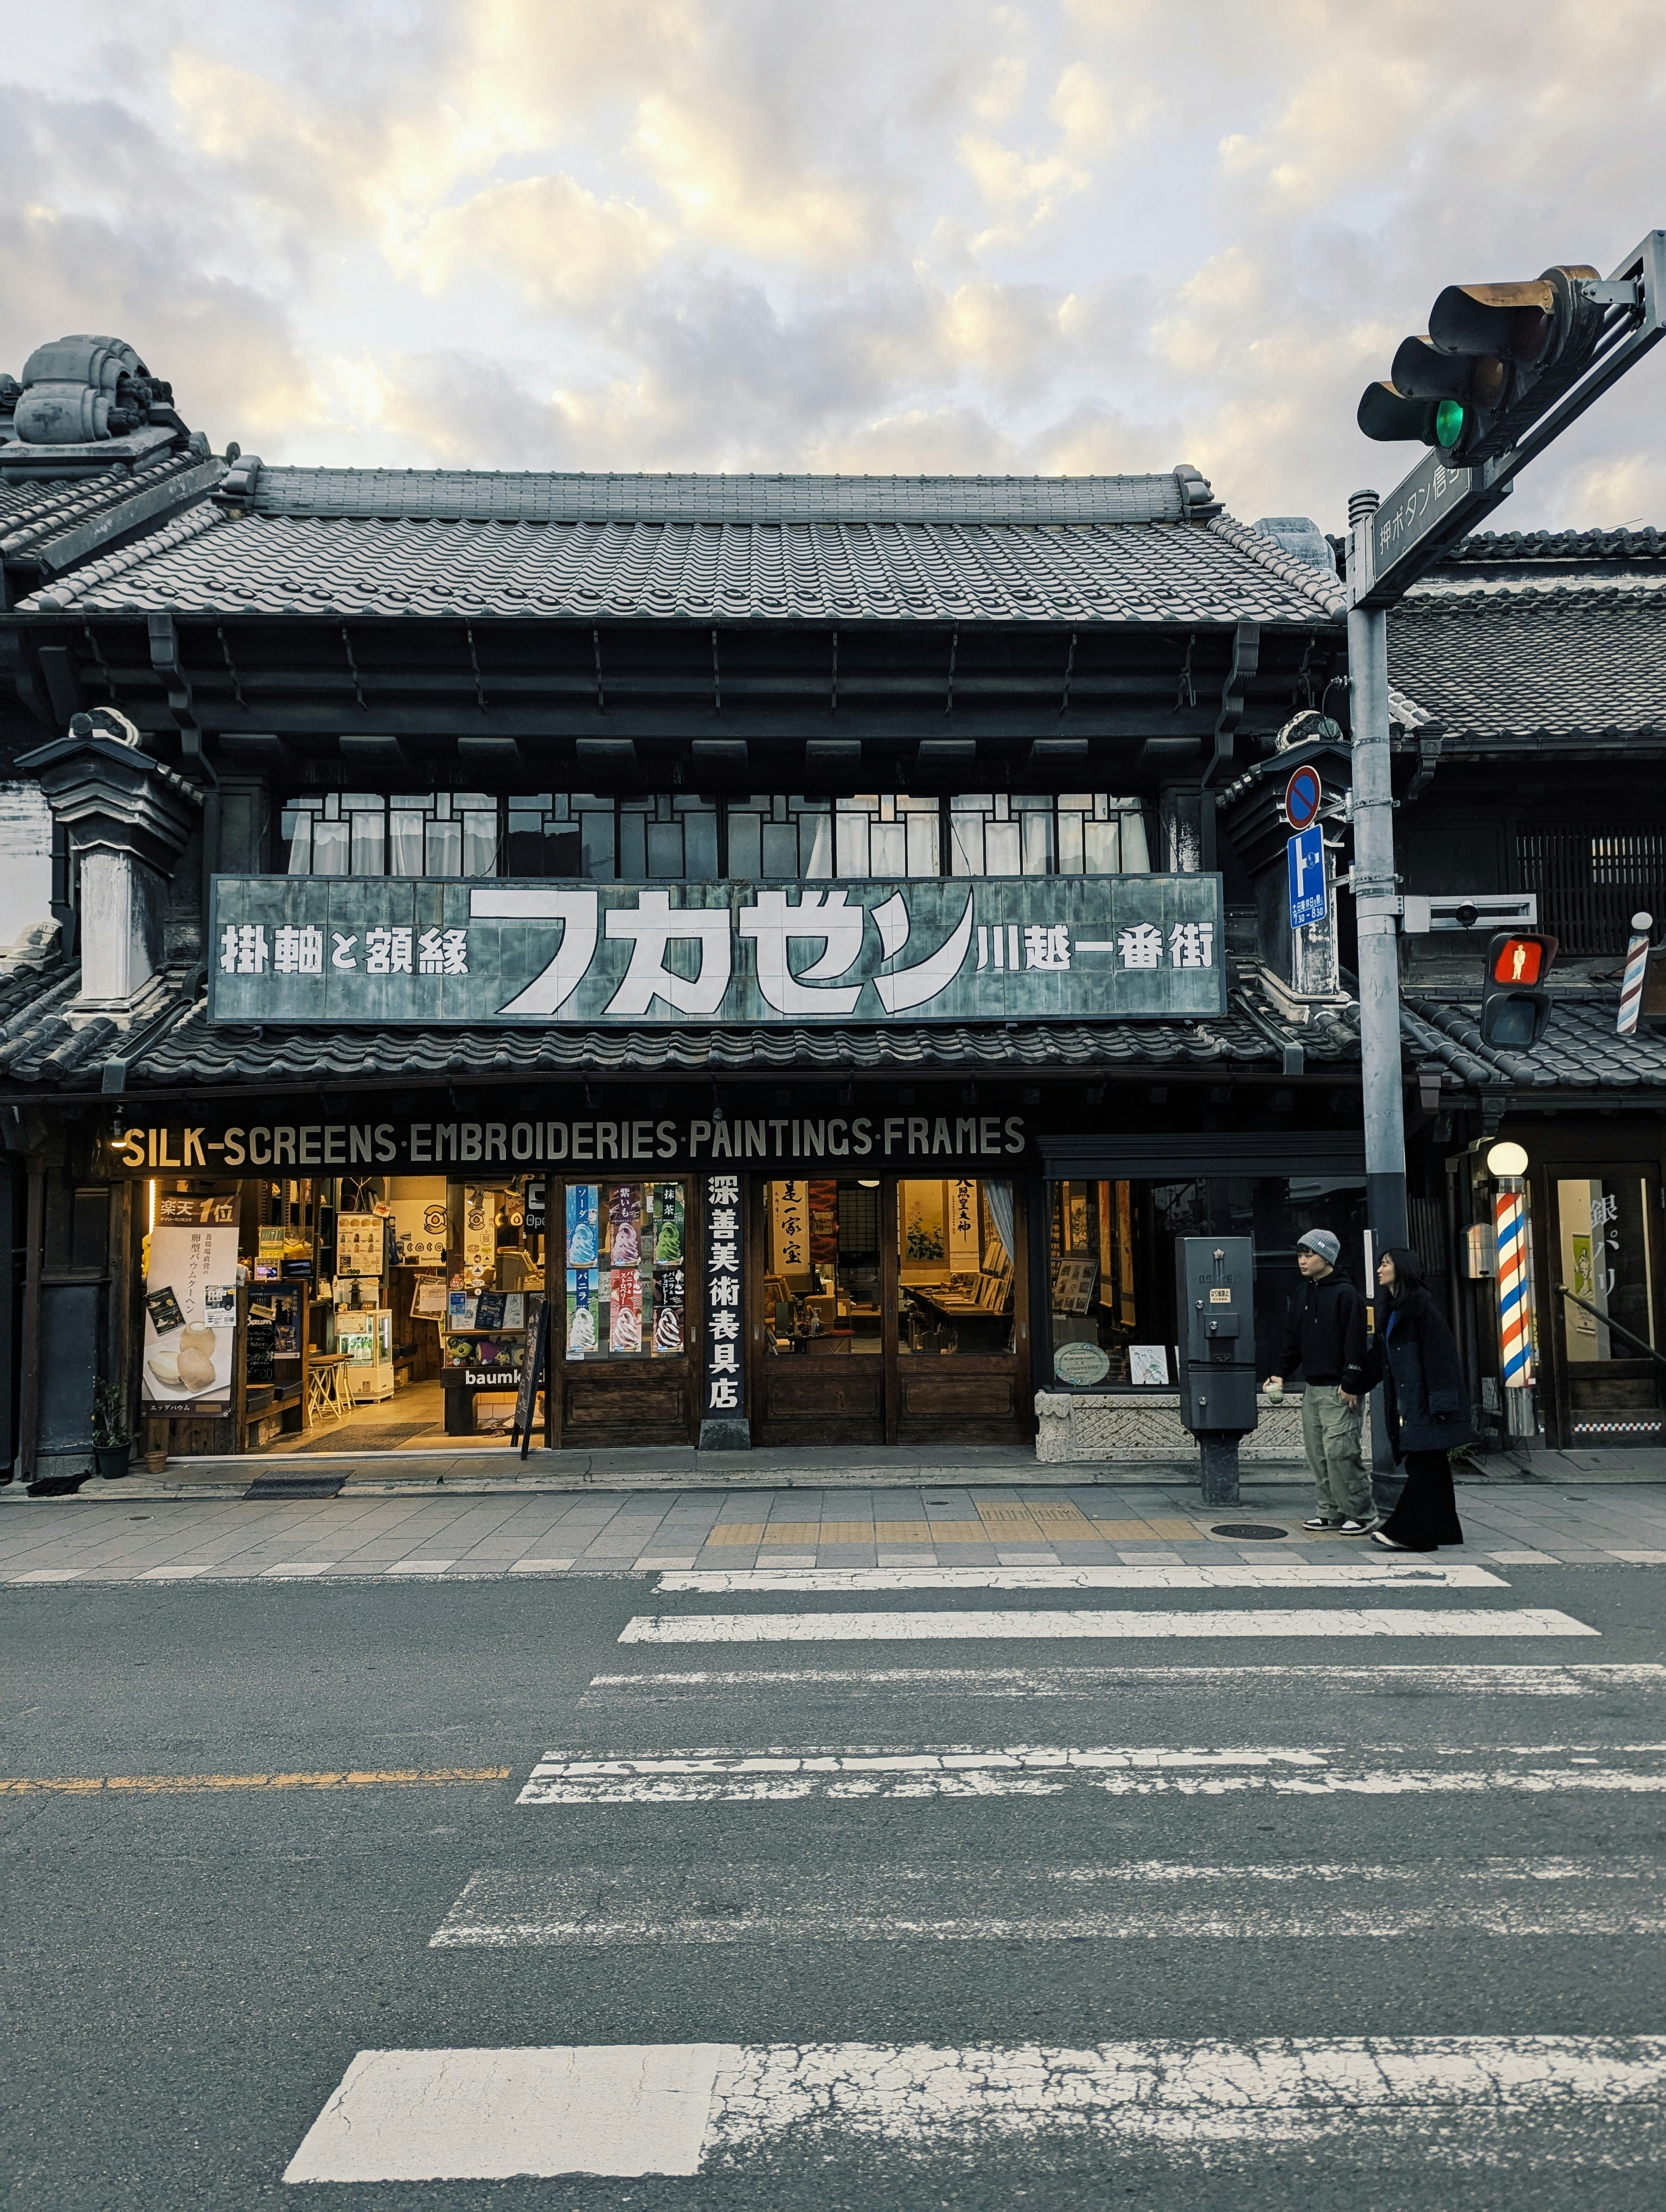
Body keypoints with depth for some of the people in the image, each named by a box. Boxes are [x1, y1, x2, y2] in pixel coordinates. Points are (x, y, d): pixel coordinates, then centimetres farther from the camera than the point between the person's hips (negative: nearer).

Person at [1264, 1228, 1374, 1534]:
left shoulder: (1346, 1294, -10)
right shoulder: (1303, 1294, 15)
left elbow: (1355, 1343, -14)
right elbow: (1293, 1338, 19)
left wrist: (1351, 1384, -18)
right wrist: (1282, 1373, 9)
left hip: (1338, 1391, -8)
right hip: (1312, 1388, 8)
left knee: (1340, 1452, -9)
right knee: (1317, 1454, 9)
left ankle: (1362, 1514, 2)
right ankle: (1330, 1512, 18)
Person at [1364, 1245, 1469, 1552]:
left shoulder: (1421, 1304, -12)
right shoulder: (1395, 1310, 17)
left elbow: (1440, 1352, -17)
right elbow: (1377, 1357, 21)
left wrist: (1441, 1401, -21)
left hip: (1425, 1402, -9)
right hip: (1408, 1404, 9)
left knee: (1423, 1465, -7)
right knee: (1431, 1466, 12)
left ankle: (1410, 1532, -7)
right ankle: (1442, 1529, 17)